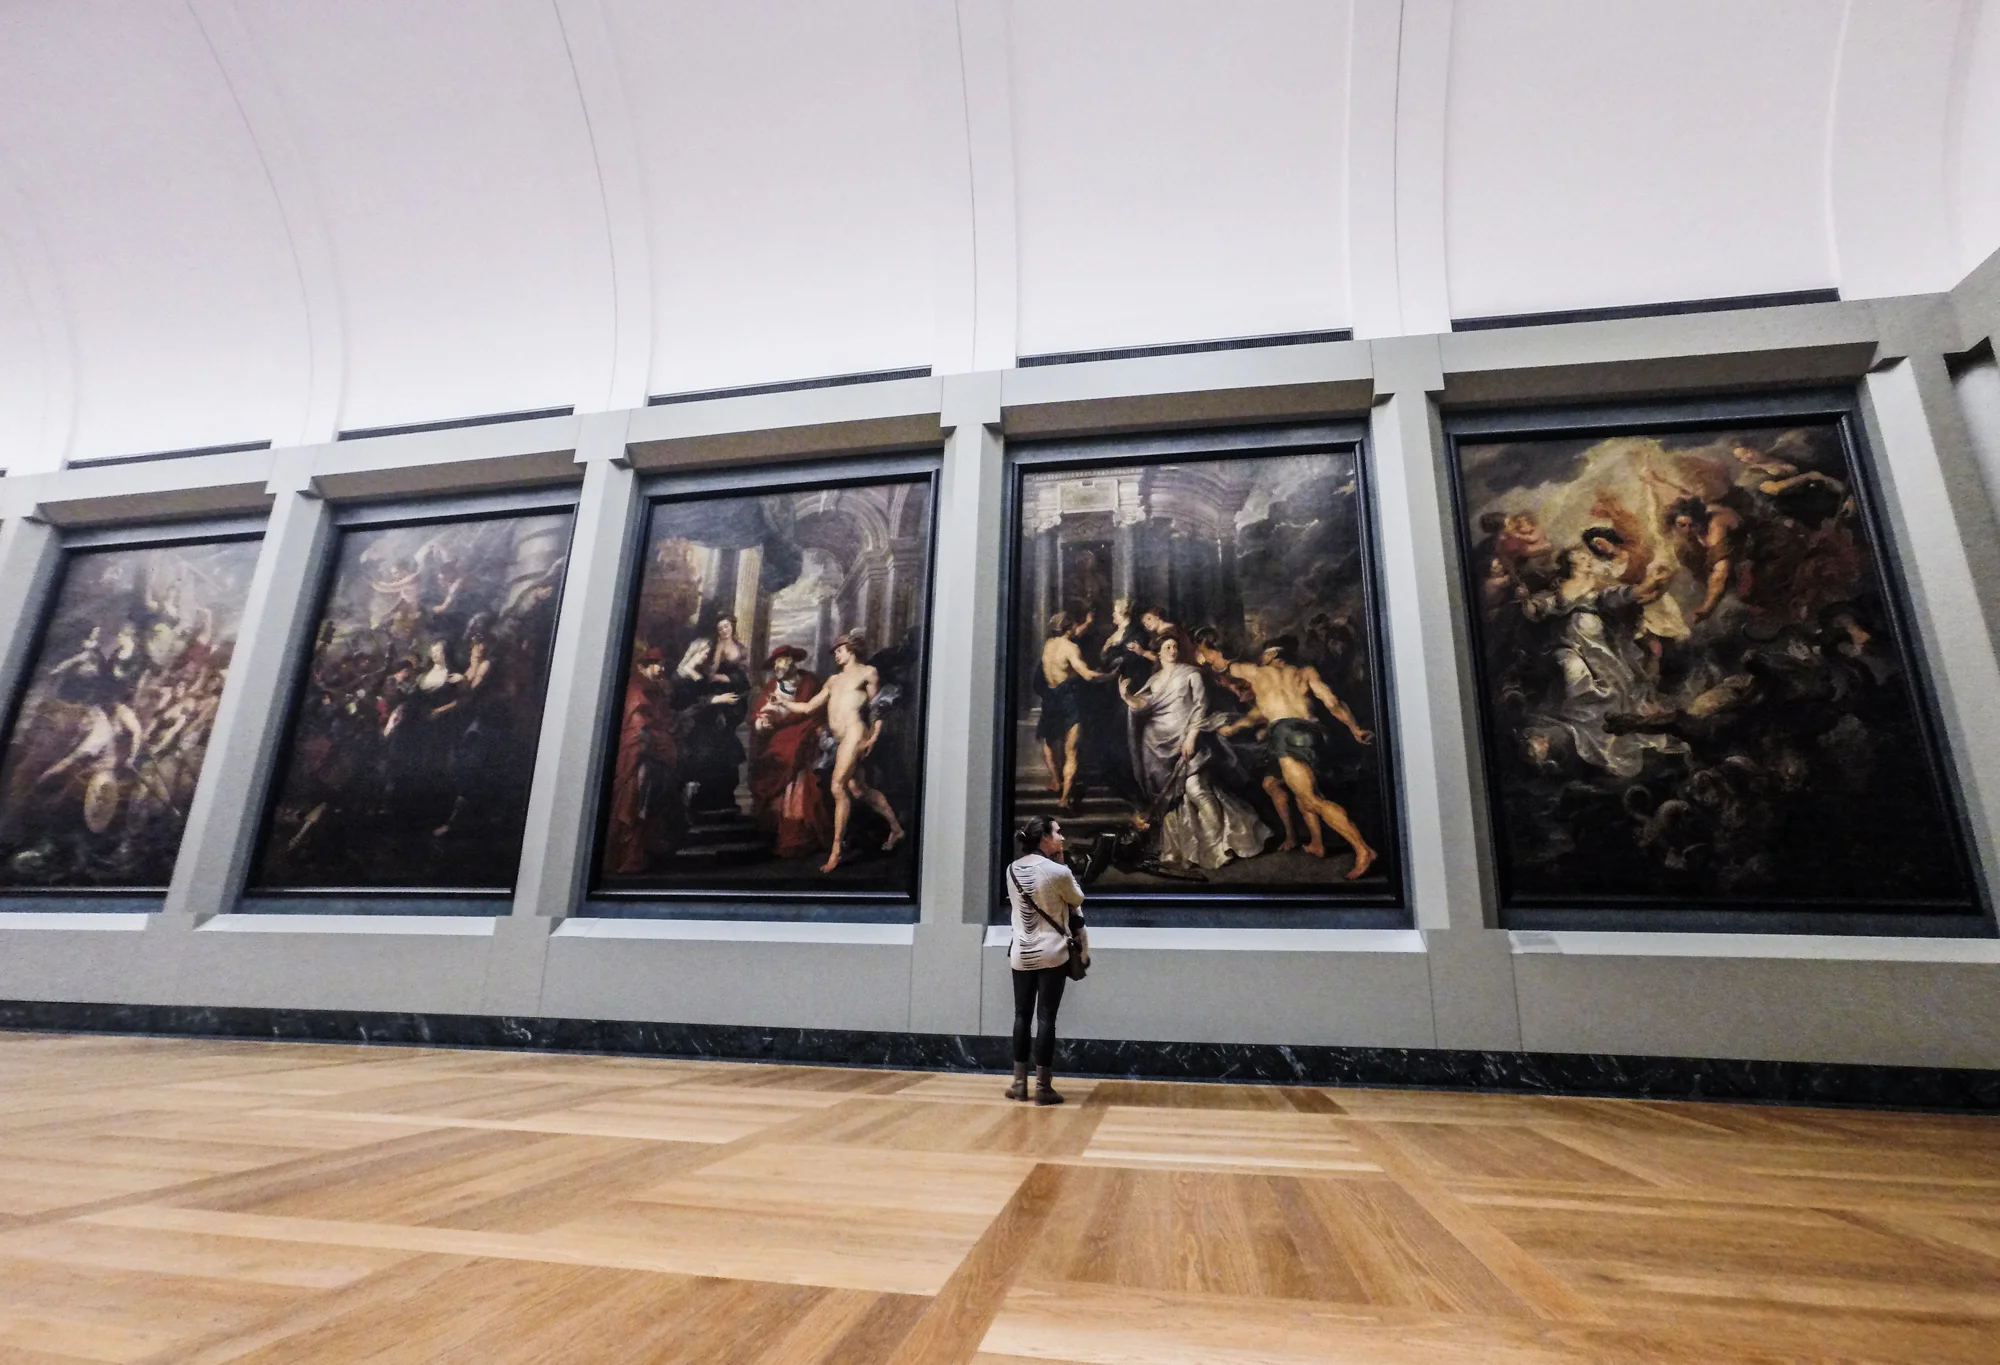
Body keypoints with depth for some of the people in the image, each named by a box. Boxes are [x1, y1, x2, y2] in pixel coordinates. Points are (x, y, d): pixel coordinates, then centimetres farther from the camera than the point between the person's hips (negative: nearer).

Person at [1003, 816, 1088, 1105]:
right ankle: (1043, 1087, 6)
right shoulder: (1058, 871, -15)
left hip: (1021, 954, 5)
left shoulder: (1012, 869, 1)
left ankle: (1019, 1083, 17)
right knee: (1046, 1018, 1)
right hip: (1052, 954, -5)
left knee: (1022, 1016, 12)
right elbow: (1077, 900, 2)